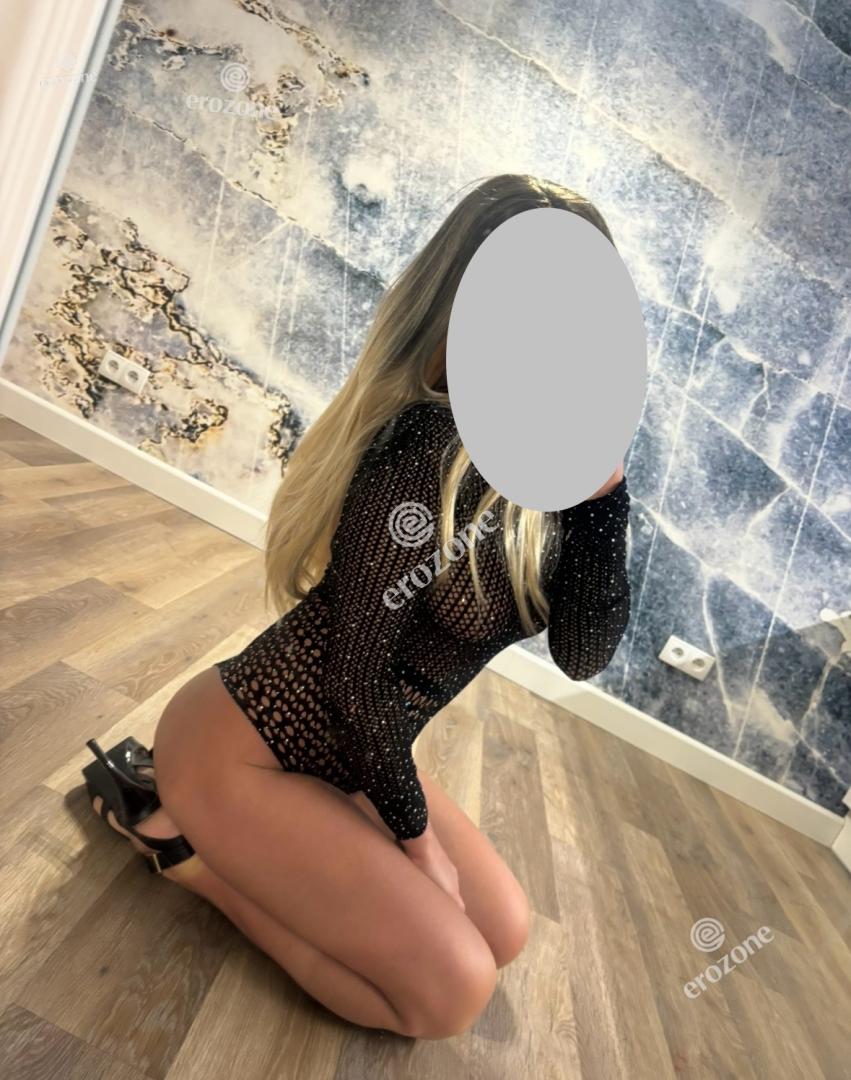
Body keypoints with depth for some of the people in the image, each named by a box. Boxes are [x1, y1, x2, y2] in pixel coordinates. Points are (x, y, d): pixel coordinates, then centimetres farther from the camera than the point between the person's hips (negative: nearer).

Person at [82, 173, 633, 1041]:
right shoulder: (433, 459, -29)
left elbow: (583, 653, -7)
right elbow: (355, 674, -23)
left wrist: (604, 483, -18)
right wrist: (414, 831, -9)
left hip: (339, 752, 8)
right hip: (242, 751, -8)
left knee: (504, 931, 13)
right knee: (451, 990, -3)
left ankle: (236, 847, 18)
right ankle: (180, 836, 5)